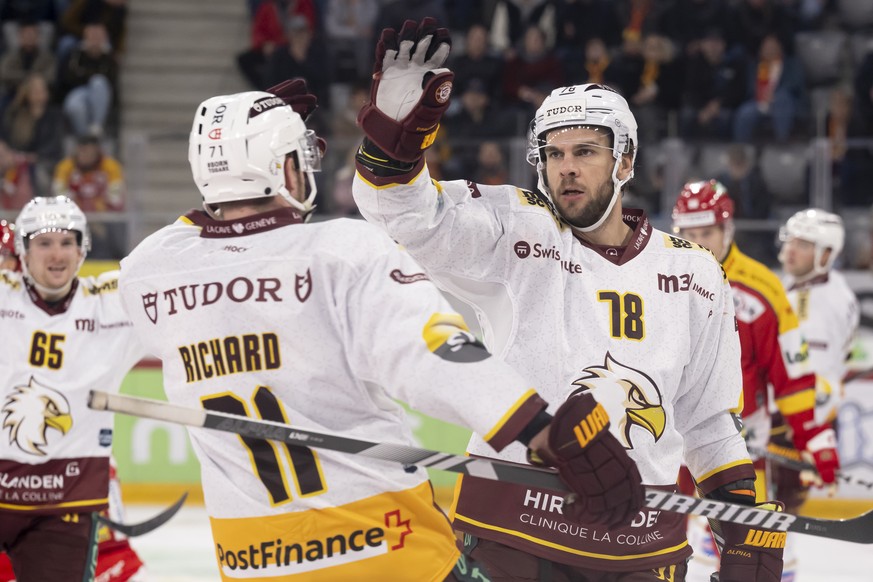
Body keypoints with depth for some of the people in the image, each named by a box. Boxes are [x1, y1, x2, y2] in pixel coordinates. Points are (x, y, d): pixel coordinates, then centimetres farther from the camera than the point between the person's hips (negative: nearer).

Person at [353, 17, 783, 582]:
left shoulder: (693, 274, 10)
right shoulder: (513, 233, -1)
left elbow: (709, 418, 17)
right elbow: (408, 215, -16)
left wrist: (747, 516, 13)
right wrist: (396, 124, -33)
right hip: (515, 529, -4)